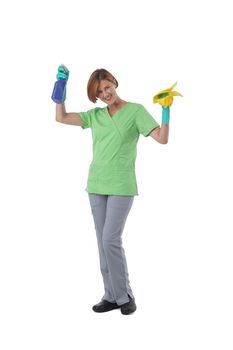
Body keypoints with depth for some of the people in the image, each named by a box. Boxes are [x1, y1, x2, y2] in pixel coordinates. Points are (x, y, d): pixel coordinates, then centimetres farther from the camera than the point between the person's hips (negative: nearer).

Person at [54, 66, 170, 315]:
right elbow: (61, 117, 7)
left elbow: (162, 138, -9)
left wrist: (166, 110, -21)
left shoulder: (136, 110, -2)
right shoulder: (95, 115, 10)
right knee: (103, 242, 6)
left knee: (110, 240, -12)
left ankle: (125, 295, 6)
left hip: (121, 186, -5)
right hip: (96, 185, 5)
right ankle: (112, 296, 17)